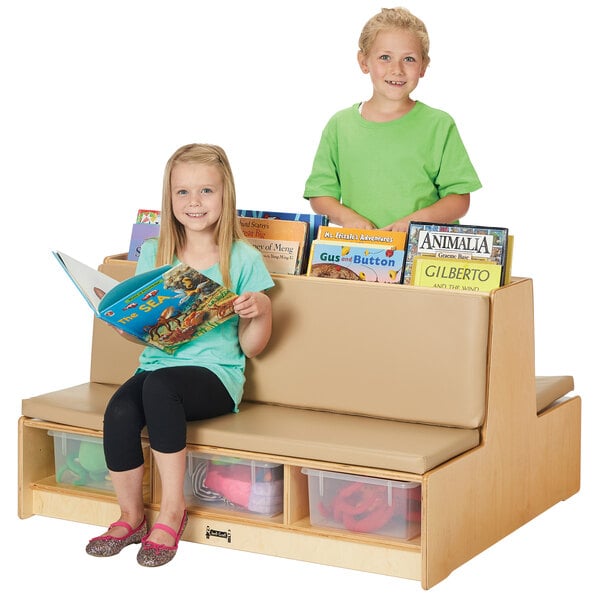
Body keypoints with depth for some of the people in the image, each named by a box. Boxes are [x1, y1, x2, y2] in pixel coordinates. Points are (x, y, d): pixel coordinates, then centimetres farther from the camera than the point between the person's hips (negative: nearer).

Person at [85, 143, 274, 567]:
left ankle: (173, 509, -20)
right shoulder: (153, 255, 11)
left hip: (216, 374, -3)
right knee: (119, 411, -30)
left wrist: (260, 311, -15)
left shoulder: (244, 259, 2)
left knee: (158, 385, -36)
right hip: (158, 365, 3)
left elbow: (251, 347, 4)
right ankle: (131, 516, -6)